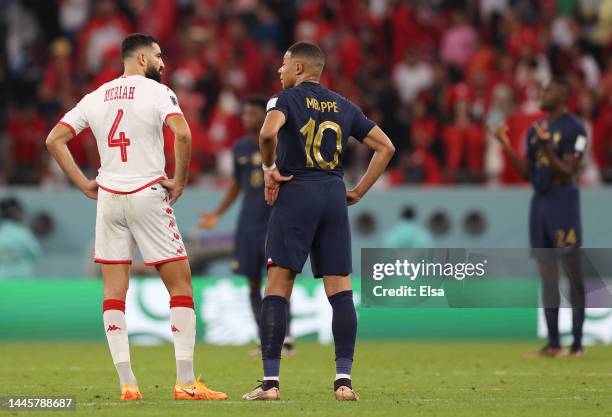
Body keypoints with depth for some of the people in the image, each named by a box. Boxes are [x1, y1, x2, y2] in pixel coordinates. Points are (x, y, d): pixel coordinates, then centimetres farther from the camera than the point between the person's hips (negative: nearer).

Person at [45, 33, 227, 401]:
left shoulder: (96, 98, 11)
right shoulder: (158, 92, -5)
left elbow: (55, 140, 9)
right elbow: (182, 134, -21)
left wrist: (84, 184, 11)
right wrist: (179, 181, -9)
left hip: (108, 198, 5)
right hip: (148, 195, -4)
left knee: (114, 292, 7)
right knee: (180, 283, 3)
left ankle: (127, 383, 0)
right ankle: (186, 381, -4)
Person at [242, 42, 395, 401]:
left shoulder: (287, 98, -1)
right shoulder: (344, 106, 15)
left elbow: (268, 132, -22)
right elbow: (386, 147, 14)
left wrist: (270, 168, -5)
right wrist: (359, 192, 15)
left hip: (296, 195, -4)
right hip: (334, 197, 4)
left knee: (277, 287, -2)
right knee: (340, 289, 4)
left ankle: (271, 382, -7)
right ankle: (344, 379, -2)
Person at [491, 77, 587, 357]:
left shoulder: (574, 129, -9)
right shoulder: (536, 129, 15)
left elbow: (567, 173, -15)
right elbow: (528, 174, 15)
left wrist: (547, 148, -26)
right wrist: (506, 146, 7)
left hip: (563, 202, -8)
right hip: (539, 201, 8)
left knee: (573, 275, -5)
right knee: (547, 275, 8)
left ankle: (577, 342, -4)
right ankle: (553, 342, 11)